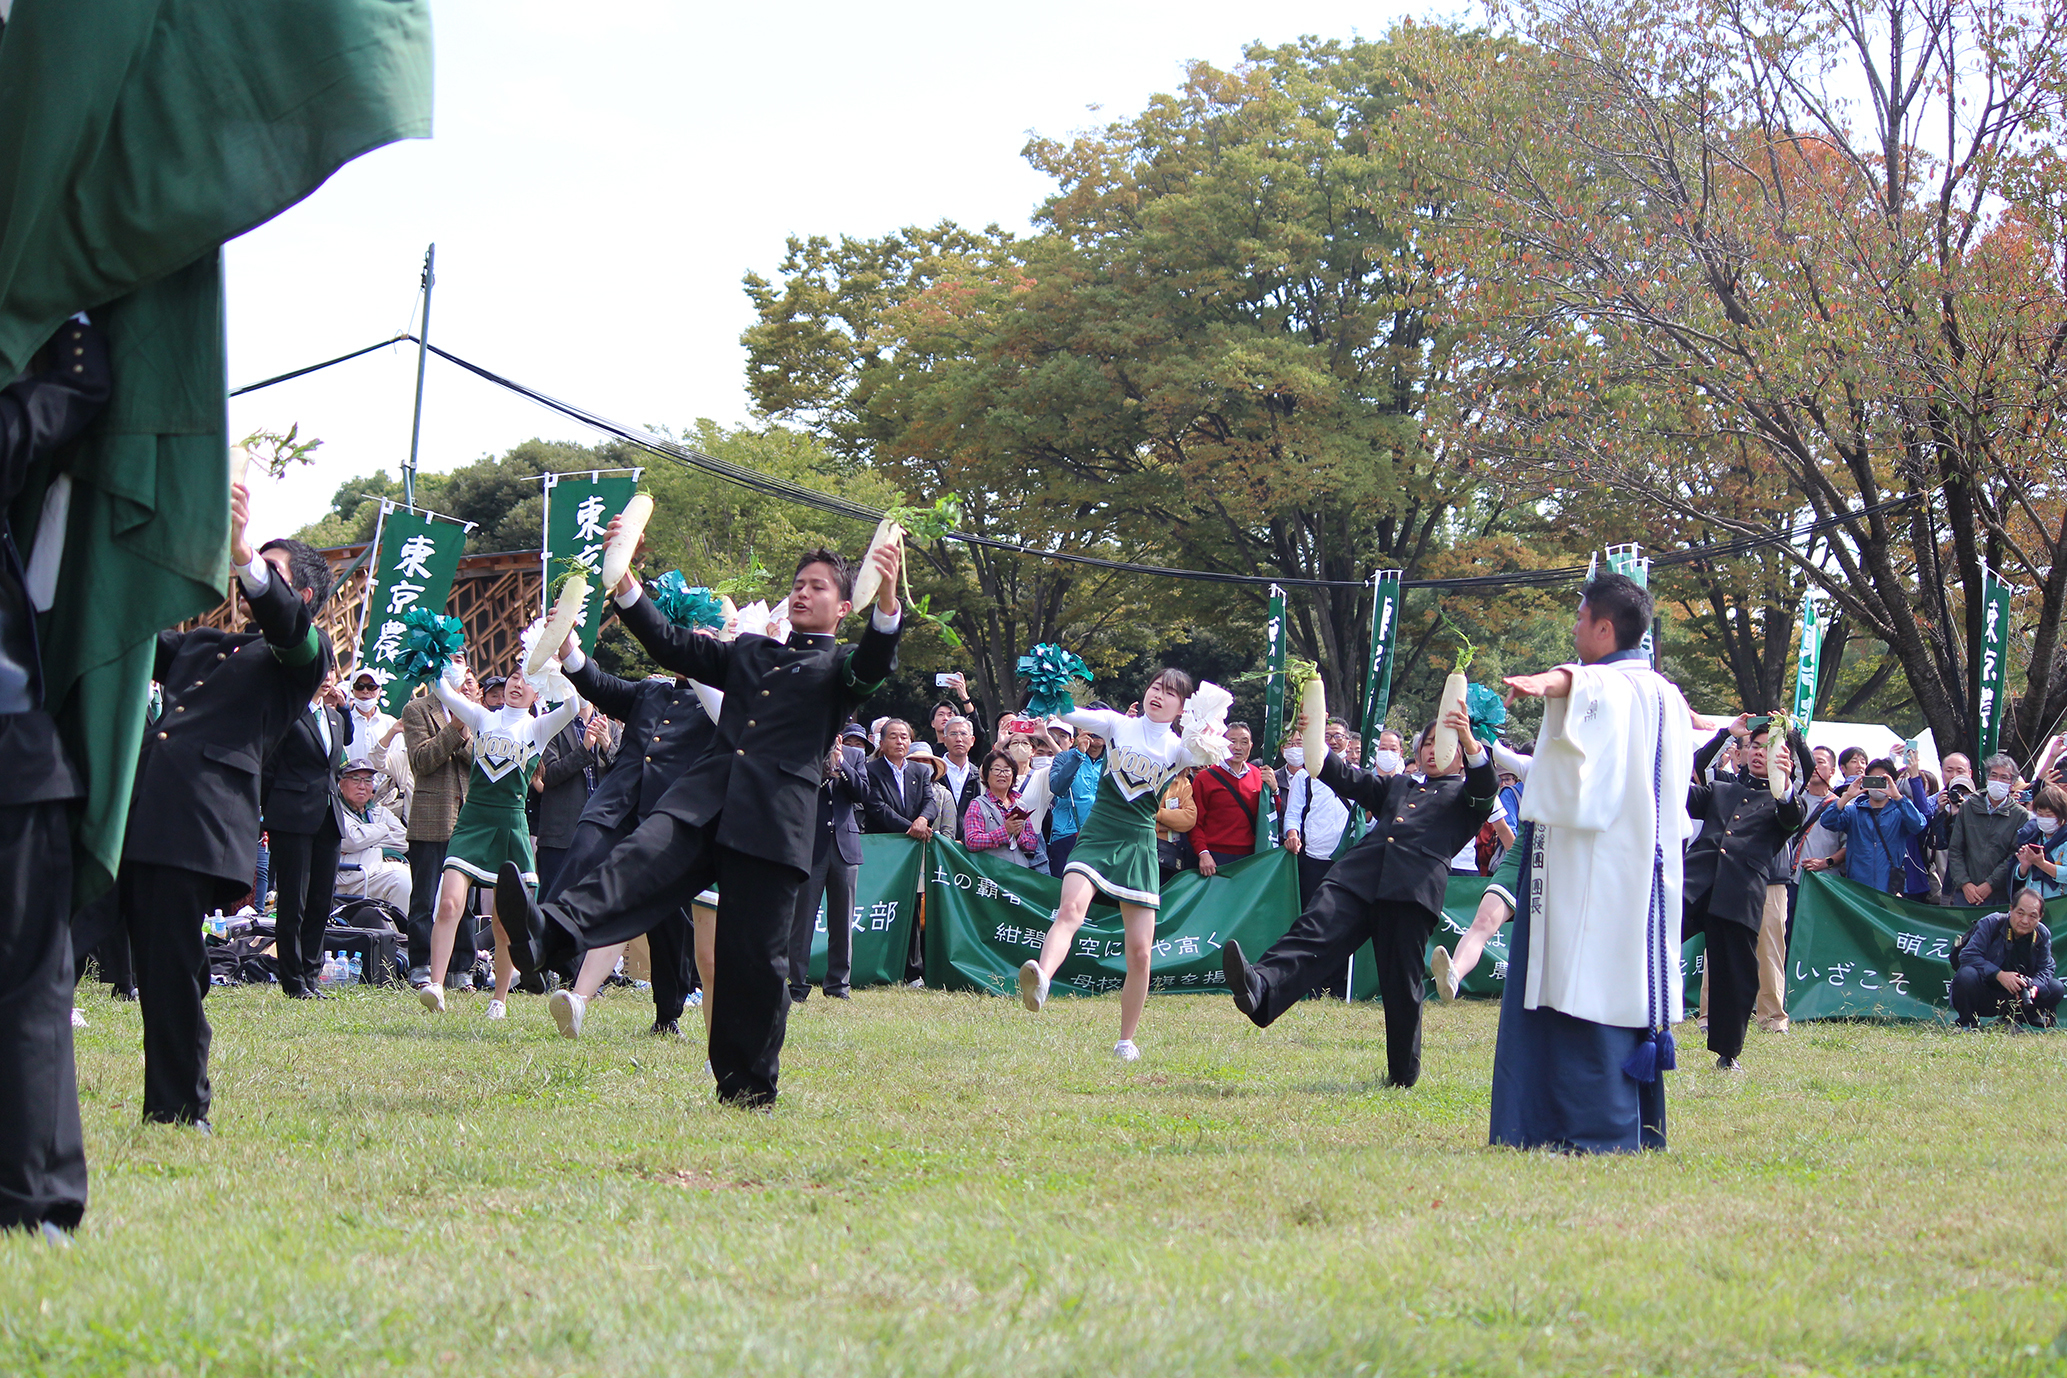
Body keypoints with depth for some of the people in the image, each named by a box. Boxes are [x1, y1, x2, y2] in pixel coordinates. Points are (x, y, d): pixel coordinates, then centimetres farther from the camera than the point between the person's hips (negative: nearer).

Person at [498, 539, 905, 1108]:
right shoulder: (747, 653, 31)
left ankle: (747, 1090, 7)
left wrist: (886, 602, -26)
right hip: (707, 798, 3)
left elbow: (873, 666, -7)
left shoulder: (839, 669, 16)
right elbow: (669, 644, 26)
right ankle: (549, 931, -52)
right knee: (644, 854, -26)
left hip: (774, 817, -3)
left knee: (755, 957, -4)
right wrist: (622, 577, 14)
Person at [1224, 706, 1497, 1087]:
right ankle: (1258, 988, -45)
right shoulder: (1398, 786, 36)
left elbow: (1485, 787, 0)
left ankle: (1404, 1071, 13)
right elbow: (1347, 778, 27)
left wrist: (1469, 741, -18)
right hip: (1359, 876, 3)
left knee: (1402, 984, -2)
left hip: (1413, 888, -3)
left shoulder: (1464, 796, 22)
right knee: (1313, 934, -21)